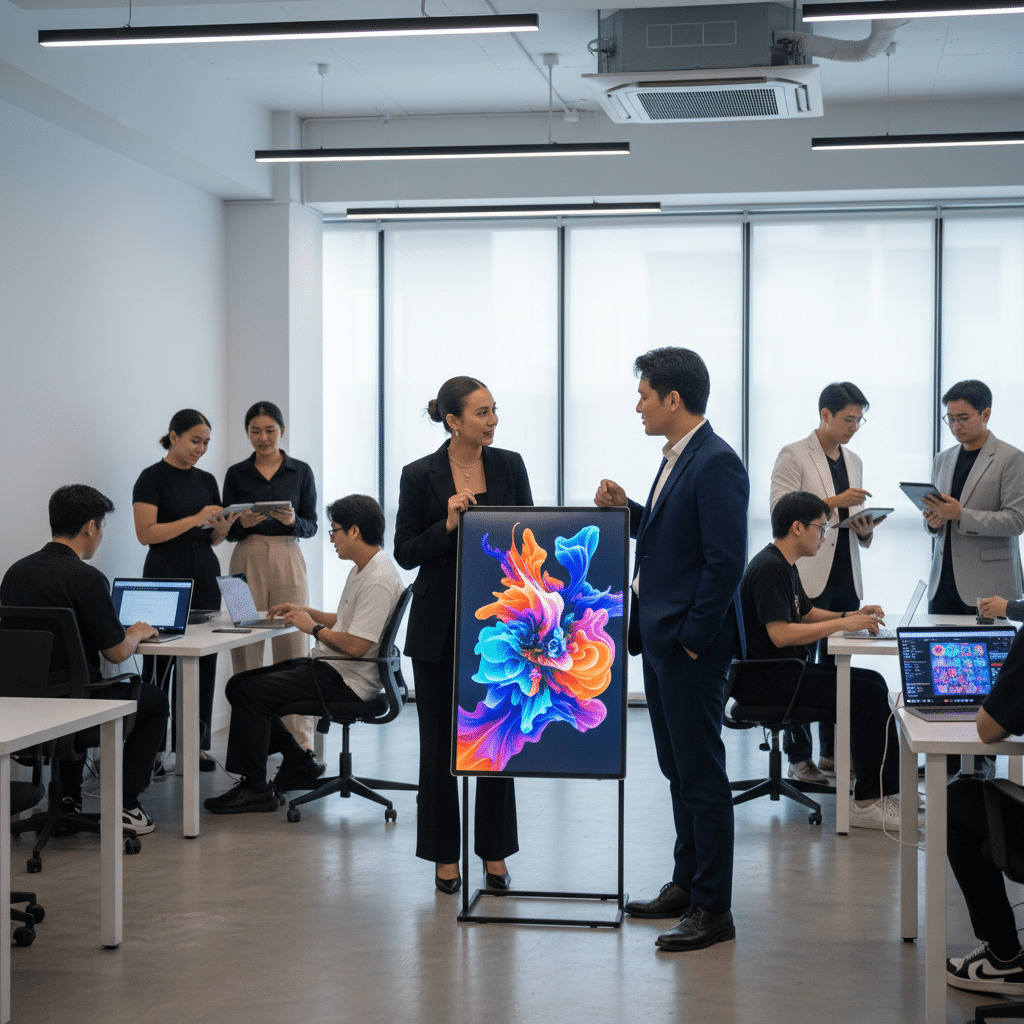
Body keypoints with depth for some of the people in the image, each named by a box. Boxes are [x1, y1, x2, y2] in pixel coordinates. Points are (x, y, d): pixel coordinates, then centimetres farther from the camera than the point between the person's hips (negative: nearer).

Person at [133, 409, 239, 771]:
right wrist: (195, 519, -20)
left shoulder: (207, 480, 13)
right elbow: (146, 533, -15)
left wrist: (222, 527, -6)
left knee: (204, 659, 4)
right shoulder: (153, 478, -6)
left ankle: (197, 744, 9)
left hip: (205, 574, 6)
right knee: (160, 661, -4)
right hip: (166, 575, -6)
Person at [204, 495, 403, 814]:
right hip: (329, 667, 11)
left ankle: (255, 789, -7)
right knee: (238, 684, 9)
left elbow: (356, 646, -26)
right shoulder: (362, 570, 16)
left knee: (249, 693, -18)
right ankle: (299, 764, 14)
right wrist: (304, 611, 15)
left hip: (345, 679, -11)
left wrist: (313, 627, -12)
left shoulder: (378, 581, -20)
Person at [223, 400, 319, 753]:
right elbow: (227, 531, 7)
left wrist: (293, 521, -15)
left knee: (294, 647, -3)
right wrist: (243, 523, -14)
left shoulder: (300, 472, 5)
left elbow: (311, 525, 5)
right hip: (247, 561, 1)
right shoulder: (236, 474, 6)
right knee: (246, 650, 0)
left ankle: (300, 737, 2)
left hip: (288, 560, -1)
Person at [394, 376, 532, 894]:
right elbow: (405, 552, -4)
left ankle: (494, 854, 17)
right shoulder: (419, 475, -5)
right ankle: (445, 855, 17)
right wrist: (447, 525, -21)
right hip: (439, 625, -2)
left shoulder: (509, 465, 2)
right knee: (440, 740, 6)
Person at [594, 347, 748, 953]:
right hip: (660, 638, 10)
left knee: (702, 775, -3)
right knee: (678, 769, 17)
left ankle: (714, 910, 5)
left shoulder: (717, 464, -18)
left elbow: (726, 560, -22)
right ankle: (687, 885, 29)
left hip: (692, 645, -10)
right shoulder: (678, 459, 13)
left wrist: (694, 639, -19)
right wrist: (626, 508, 8)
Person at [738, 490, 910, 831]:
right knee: (868, 693, -18)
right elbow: (780, 634, -26)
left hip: (782, 671, 11)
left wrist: (853, 616, 10)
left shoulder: (784, 566, 16)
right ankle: (868, 802, -14)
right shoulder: (769, 568, -17)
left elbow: (806, 613, 27)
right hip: (764, 681, -11)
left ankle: (889, 788, 2)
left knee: (873, 684, 4)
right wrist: (842, 624, -21)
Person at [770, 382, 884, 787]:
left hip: (846, 579, 6)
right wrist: (834, 502, -18)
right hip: (807, 578, -6)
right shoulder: (793, 456, -4)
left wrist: (865, 527, -1)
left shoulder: (854, 461, 17)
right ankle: (798, 758, 3)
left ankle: (833, 754, 14)